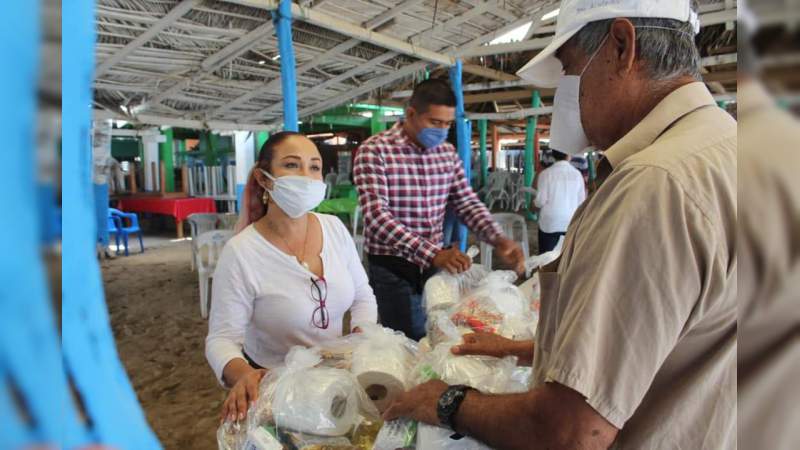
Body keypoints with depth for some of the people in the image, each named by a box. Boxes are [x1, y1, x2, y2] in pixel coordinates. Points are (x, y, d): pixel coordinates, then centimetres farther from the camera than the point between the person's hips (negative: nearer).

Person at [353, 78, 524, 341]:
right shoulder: (374, 151, -14)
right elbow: (377, 217, -24)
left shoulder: (447, 153, 4)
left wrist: (499, 240, -12)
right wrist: (433, 254, -33)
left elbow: (468, 204, 7)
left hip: (435, 265, 6)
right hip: (392, 270, -5)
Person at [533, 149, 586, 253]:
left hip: (550, 223, -2)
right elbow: (581, 201, 3)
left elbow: (541, 201, -8)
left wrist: (535, 202, 14)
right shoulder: (577, 174, -3)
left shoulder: (546, 173, -9)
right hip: (571, 223, 2)